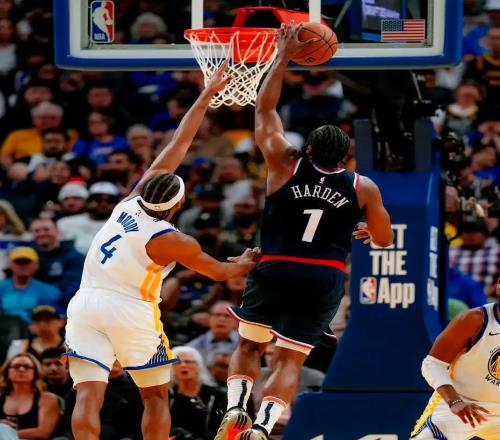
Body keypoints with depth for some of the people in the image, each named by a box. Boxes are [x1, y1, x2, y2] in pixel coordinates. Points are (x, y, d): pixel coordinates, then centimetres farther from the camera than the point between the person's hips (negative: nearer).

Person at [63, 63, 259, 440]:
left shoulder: (133, 201, 2)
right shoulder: (173, 242, -10)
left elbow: (178, 144, 10)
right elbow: (219, 271, 9)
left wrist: (208, 95, 17)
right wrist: (246, 263, 31)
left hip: (86, 305, 4)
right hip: (132, 311, -4)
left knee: (88, 395, -8)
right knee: (156, 396, 15)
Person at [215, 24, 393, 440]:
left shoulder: (286, 166, -1)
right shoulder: (363, 187, -1)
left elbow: (265, 109, 10)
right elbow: (385, 239, 10)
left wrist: (284, 58, 16)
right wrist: (365, 231, 33)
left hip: (275, 270, 0)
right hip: (325, 279, 0)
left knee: (250, 345, 19)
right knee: (291, 360, 3)